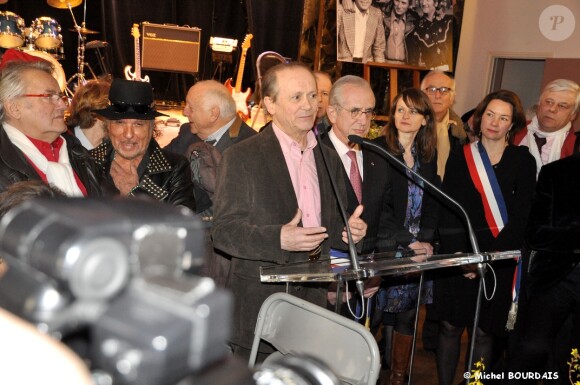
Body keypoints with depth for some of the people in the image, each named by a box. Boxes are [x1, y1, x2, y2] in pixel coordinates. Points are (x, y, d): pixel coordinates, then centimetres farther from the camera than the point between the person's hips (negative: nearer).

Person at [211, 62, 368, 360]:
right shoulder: (241, 157, -8)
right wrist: (279, 239, -26)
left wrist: (347, 231, -4)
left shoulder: (329, 158, 11)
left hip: (315, 302, 6)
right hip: (259, 309, -5)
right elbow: (223, 231, -12)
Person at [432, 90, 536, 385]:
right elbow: (447, 211, 0)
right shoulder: (460, 158, 5)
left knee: (483, 332, 3)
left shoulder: (523, 161, 2)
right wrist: (458, 254, -12)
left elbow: (520, 217, -4)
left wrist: (488, 256, -12)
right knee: (450, 327, 4)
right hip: (457, 256, 1)